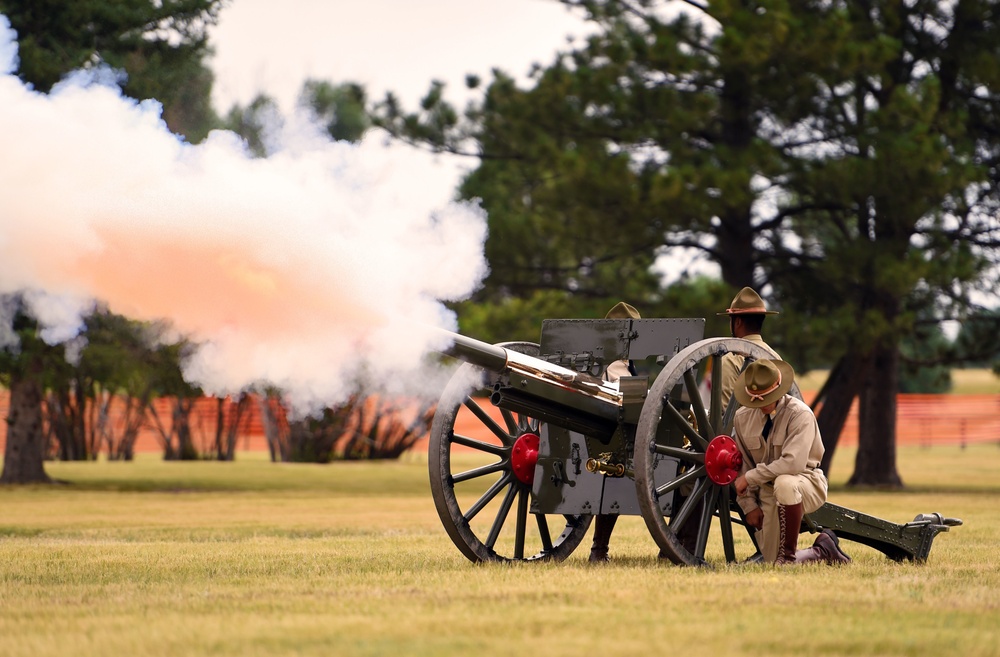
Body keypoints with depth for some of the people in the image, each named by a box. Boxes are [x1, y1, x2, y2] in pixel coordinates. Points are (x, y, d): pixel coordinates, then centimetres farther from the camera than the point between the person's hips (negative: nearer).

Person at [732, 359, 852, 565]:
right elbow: (741, 466, 6)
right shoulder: (743, 418, -1)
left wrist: (750, 477, -26)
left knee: (784, 483, -42)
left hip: (805, 482, -5)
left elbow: (793, 463, -30)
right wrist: (749, 505, -3)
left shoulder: (800, 414, -18)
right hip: (768, 493, 5)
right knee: (773, 562, -2)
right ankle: (822, 550, 28)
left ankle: (789, 552, -25)